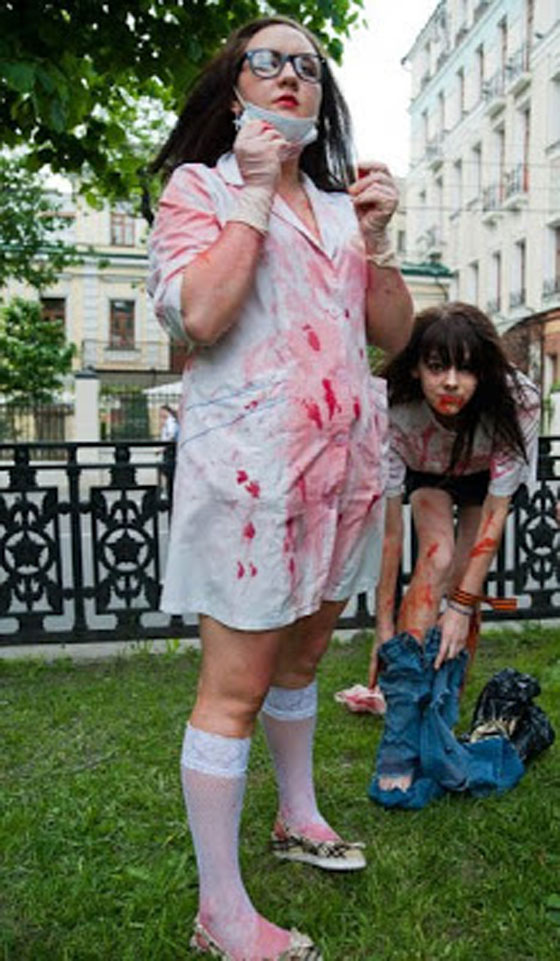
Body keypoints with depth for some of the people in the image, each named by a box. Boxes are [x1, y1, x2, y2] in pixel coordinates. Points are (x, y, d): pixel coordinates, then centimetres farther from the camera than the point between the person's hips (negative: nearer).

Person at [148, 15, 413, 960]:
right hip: (250, 462, -6)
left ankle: (298, 817, 41)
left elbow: (393, 336, 14)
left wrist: (374, 241, 2)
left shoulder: (342, 204, 19)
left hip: (344, 459, 7)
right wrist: (255, 197, -10)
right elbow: (200, 316, -17)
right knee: (235, 687, -2)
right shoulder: (199, 187, 3)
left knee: (299, 658, 20)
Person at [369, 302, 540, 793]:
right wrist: (385, 628, -30)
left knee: (464, 579, -12)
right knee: (437, 563, -22)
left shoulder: (518, 400, -38)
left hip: (487, 475, 1)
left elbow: (497, 510, -31)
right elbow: (389, 530, -32)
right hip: (427, 474, -1)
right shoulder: (395, 414, -37)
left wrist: (464, 606, -32)